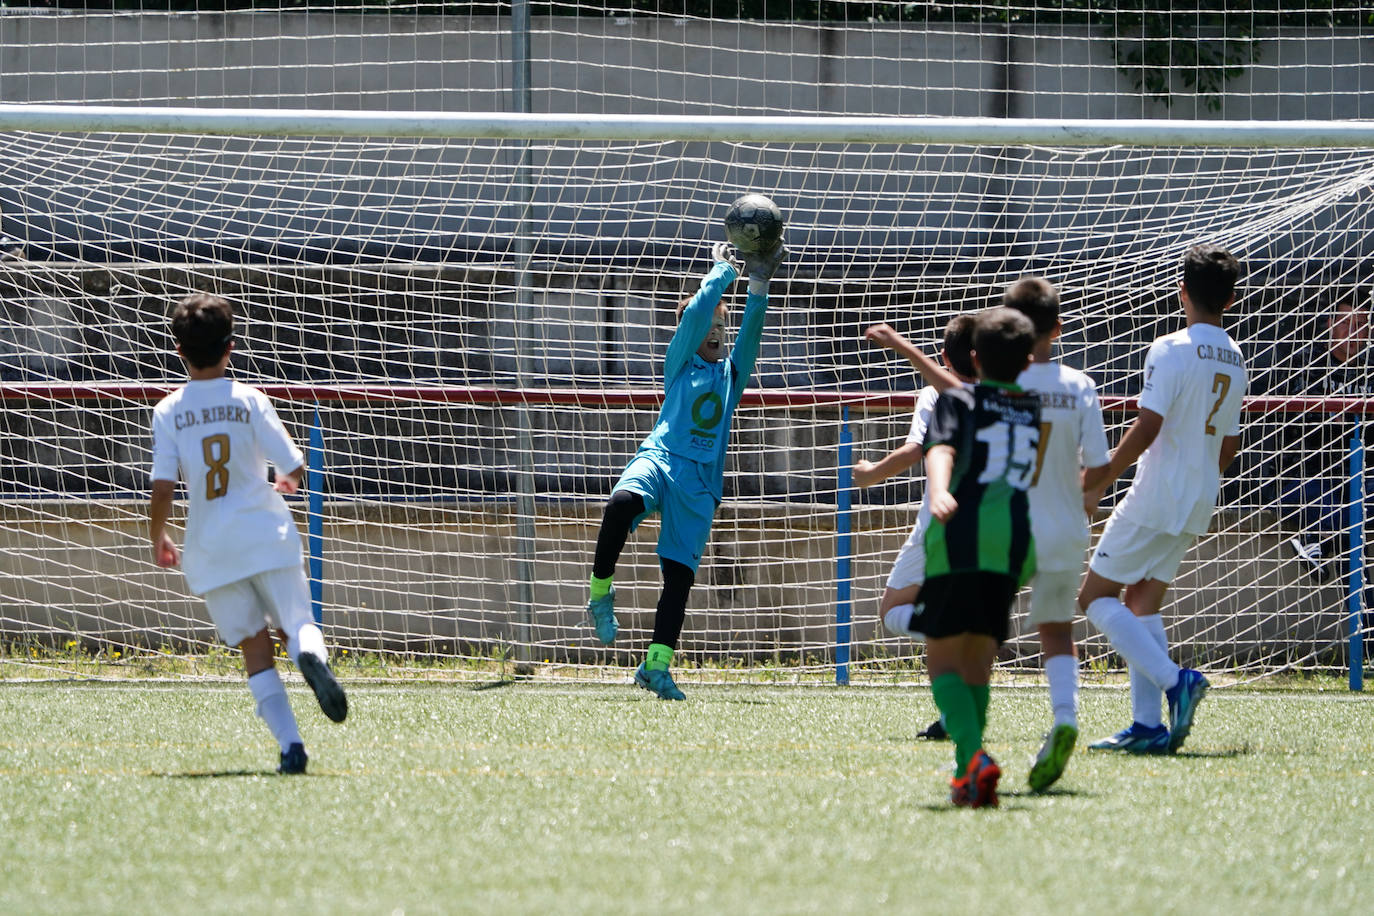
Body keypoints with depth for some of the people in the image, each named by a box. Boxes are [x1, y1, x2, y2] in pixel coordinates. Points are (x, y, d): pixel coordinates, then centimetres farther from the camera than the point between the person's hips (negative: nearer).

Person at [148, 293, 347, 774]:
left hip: (210, 549, 1)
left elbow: (163, 488, -7)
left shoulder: (168, 412, -1)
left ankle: (289, 741, -7)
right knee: (294, 623, 3)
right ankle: (310, 652, -35)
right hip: (266, 535, -1)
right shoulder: (249, 400, -2)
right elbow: (294, 465, -3)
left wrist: (157, 540, 11)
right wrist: (287, 483, 22)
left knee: (255, 649, 6)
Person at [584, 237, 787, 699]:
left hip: (701, 482, 4)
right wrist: (725, 269, 9)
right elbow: (696, 312, 4)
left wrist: (759, 282, -1)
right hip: (659, 458, -4)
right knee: (622, 502, -37)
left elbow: (751, 329, 10)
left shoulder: (732, 371, 24)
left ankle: (656, 666, 0)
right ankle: (600, 592, -19)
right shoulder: (680, 362, 16)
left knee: (680, 576, -4)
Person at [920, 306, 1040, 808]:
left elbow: (941, 448, -6)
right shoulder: (1042, 410, 23)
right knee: (978, 662, 15)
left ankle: (975, 757, -26)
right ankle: (966, 777, 6)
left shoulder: (958, 400, 14)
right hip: (1016, 540, 3)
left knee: (944, 660, -2)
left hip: (959, 535, -3)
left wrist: (939, 492, -24)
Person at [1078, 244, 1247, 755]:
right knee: (1143, 602, 13)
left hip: (1156, 498, -8)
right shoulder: (1235, 361, 10)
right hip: (1198, 505, 8)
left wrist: (1100, 483, -12)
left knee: (1095, 597, 0)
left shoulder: (1171, 350, -15)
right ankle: (1147, 726, 5)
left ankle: (1173, 680, -16)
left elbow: (1147, 427, -21)